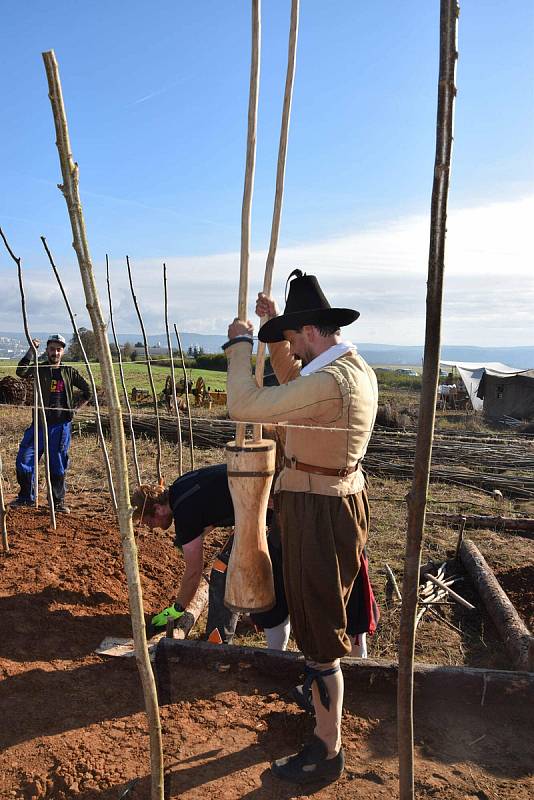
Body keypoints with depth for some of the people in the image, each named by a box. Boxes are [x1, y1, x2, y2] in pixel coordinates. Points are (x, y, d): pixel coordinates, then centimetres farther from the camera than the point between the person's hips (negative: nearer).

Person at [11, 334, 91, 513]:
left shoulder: (69, 371, 6)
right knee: (24, 460, -4)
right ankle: (26, 497, 13)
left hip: (61, 425, 0)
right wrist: (31, 351, -22)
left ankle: (58, 501, 17)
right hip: (40, 423, 0)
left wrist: (76, 407, 6)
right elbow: (21, 372, -19)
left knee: (58, 465, 6)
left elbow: (87, 391, 15)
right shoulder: (40, 368, 3)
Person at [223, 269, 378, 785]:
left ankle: (326, 752, 22)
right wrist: (275, 330, 10)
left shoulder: (330, 380, -27)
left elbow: (243, 405, -29)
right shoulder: (356, 369, 5)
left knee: (318, 630, 4)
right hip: (336, 500, 10)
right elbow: (291, 376, 22)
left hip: (319, 512, -10)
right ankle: (323, 698, 51)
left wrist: (240, 343, -15)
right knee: (319, 616, 27)